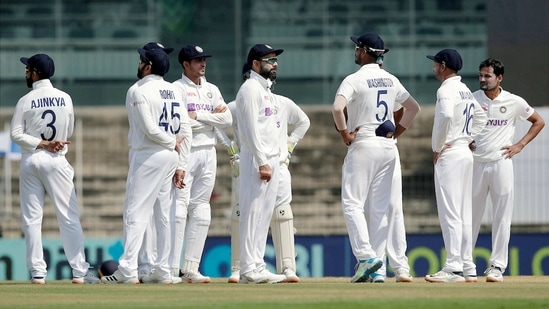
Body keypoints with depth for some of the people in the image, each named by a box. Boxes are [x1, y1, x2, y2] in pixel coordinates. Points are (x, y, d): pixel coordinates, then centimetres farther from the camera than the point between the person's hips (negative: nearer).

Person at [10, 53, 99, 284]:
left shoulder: (25, 101, -5)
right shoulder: (65, 99, 1)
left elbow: (16, 134, -9)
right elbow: (68, 133, 9)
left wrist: (41, 143, -9)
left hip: (30, 160, -1)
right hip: (57, 161, 1)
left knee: (32, 219, 5)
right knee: (69, 217, 1)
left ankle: (37, 272, 1)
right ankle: (79, 271, -3)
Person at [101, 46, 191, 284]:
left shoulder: (140, 92, -9)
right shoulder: (173, 92, 12)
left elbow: (150, 129, -19)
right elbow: (186, 131, 7)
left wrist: (172, 143, -3)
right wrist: (180, 165, 8)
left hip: (147, 156, -7)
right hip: (171, 157, 7)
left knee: (135, 212, -8)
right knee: (163, 215, 11)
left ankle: (127, 270, -15)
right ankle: (163, 271, 11)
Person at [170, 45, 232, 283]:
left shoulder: (212, 90, 15)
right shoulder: (176, 89, -3)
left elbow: (227, 120, 3)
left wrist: (197, 116, -8)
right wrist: (211, 117, -7)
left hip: (208, 153, 6)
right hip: (185, 152, -6)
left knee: (201, 211, 5)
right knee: (179, 208, -11)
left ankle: (191, 269, 7)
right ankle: (171, 270, -13)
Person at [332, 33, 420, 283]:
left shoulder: (355, 80, -10)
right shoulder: (391, 80, 11)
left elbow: (337, 107, -26)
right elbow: (413, 107, 20)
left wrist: (344, 133, -13)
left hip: (363, 145, -7)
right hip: (388, 147, 7)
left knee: (352, 203, -4)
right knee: (381, 207, 7)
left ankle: (366, 255, -20)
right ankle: (378, 269, 6)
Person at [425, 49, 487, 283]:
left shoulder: (446, 90, -13)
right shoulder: (466, 91, 16)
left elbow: (445, 116, -29)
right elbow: (480, 117, 26)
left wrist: (437, 148, -17)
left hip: (449, 155, -10)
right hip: (465, 153, 10)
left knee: (450, 213, -11)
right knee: (464, 214, 11)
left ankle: (454, 268, -15)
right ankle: (468, 268, 12)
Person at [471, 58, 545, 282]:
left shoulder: (514, 102, 1)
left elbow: (539, 122, 12)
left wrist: (520, 145, 2)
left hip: (501, 162, -1)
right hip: (475, 163, 1)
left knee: (501, 217, -2)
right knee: (470, 215, 4)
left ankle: (497, 266, 1)